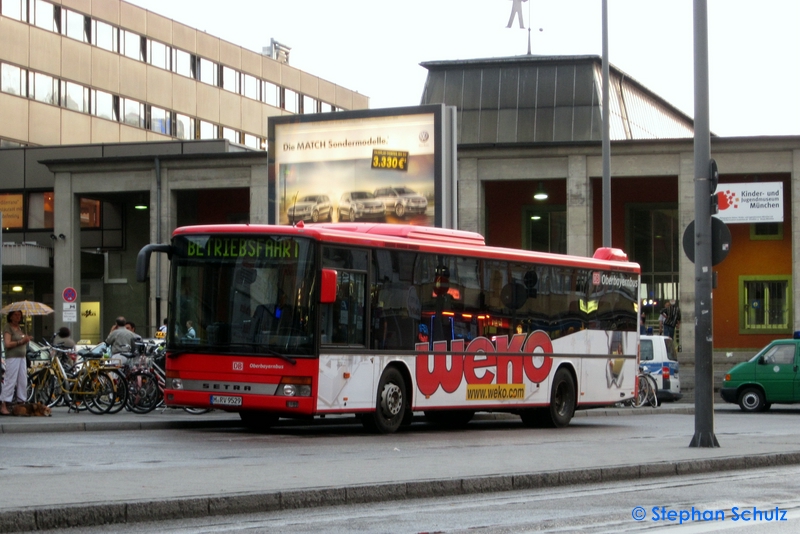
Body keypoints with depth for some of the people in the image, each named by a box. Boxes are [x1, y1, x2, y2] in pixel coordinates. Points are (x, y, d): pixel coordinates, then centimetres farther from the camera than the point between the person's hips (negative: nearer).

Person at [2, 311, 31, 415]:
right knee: (10, 381, -11)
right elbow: (7, 344, -15)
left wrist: (26, 340, 6)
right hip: (12, 357, -8)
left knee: (23, 381, 7)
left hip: (22, 357, 8)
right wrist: (21, 341, -17)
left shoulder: (19, 328, 18)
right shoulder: (7, 327, -6)